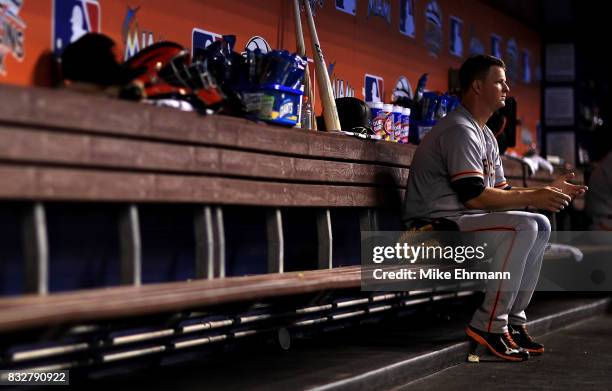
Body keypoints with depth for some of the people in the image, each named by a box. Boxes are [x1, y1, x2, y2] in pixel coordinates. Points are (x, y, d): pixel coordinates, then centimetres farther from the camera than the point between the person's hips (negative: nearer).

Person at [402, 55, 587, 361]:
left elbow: (501, 192, 17)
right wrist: (533, 197, -18)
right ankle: (489, 325, -18)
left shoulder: (486, 136, 19)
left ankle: (512, 320, 7)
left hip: (463, 223, 11)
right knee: (522, 226, -25)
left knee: (541, 225, 7)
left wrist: (548, 192, 5)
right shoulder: (459, 130, -15)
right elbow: (474, 196, -22)